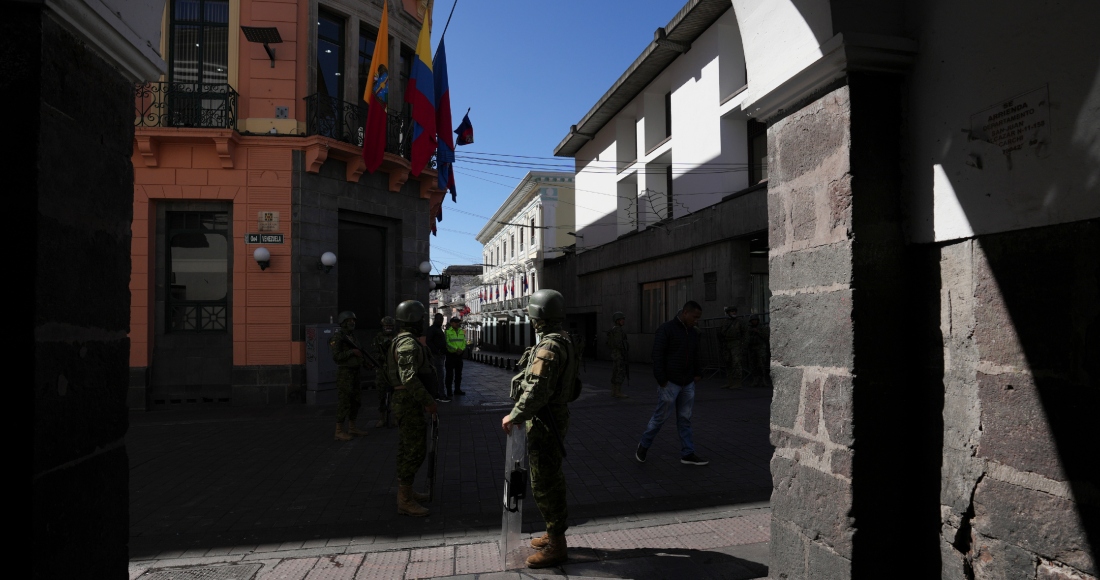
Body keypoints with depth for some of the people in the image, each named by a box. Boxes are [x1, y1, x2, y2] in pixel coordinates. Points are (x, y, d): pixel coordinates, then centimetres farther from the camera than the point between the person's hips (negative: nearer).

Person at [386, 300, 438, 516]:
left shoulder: (401, 341, 15)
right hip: (410, 403, -11)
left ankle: (405, 493, 27)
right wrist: (428, 401, -24)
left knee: (407, 449, 17)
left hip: (404, 401, 11)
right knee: (415, 450, -7)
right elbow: (409, 377, -28)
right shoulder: (408, 343, -19)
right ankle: (405, 501, -3)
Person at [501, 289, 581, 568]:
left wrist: (514, 417, -17)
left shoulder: (549, 347, -23)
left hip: (544, 422, -11)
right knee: (552, 478, 20)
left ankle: (555, 546, 8)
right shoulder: (564, 341, 9)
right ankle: (554, 534, 33)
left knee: (544, 484, -2)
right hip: (554, 417, 11)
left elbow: (536, 391, -28)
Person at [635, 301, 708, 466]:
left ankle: (687, 454, 14)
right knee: (660, 416, 1)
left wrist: (698, 373, 8)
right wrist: (661, 379, -17)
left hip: (688, 383, 6)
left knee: (685, 418, 9)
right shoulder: (666, 329, -13)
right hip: (670, 383, -6)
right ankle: (644, 445, 20)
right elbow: (658, 355, -16)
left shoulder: (693, 332, 9)